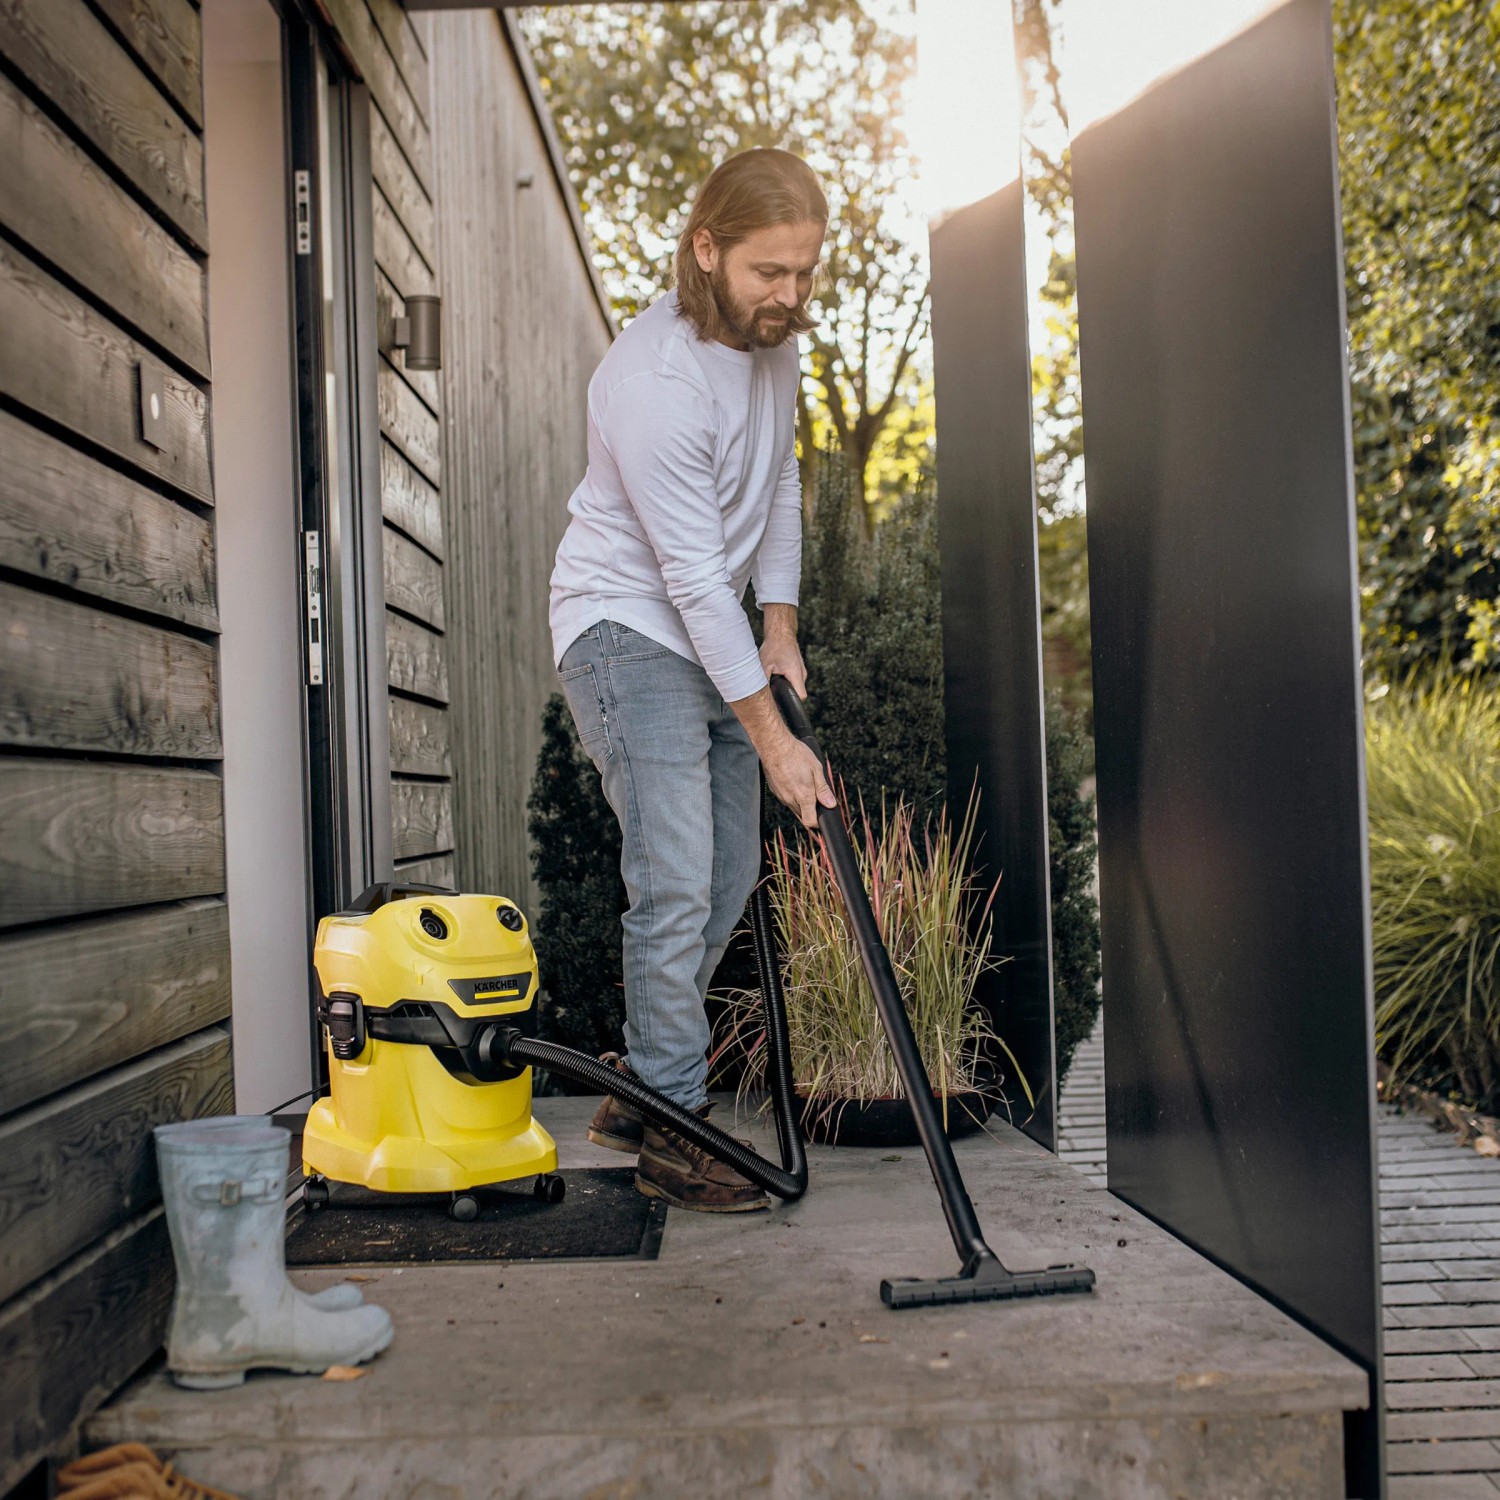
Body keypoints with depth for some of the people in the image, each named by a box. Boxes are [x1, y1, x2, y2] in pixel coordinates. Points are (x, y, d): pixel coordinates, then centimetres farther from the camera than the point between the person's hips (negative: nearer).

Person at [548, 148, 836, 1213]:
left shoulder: (774, 336, 1)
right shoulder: (655, 377, -26)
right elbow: (694, 575, -26)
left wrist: (781, 626, 5)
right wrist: (773, 737, -23)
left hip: (714, 631, 9)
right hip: (628, 627, -9)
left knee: (729, 876, 10)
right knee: (676, 888, -14)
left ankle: (639, 1088, 23)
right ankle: (673, 1134, 1)